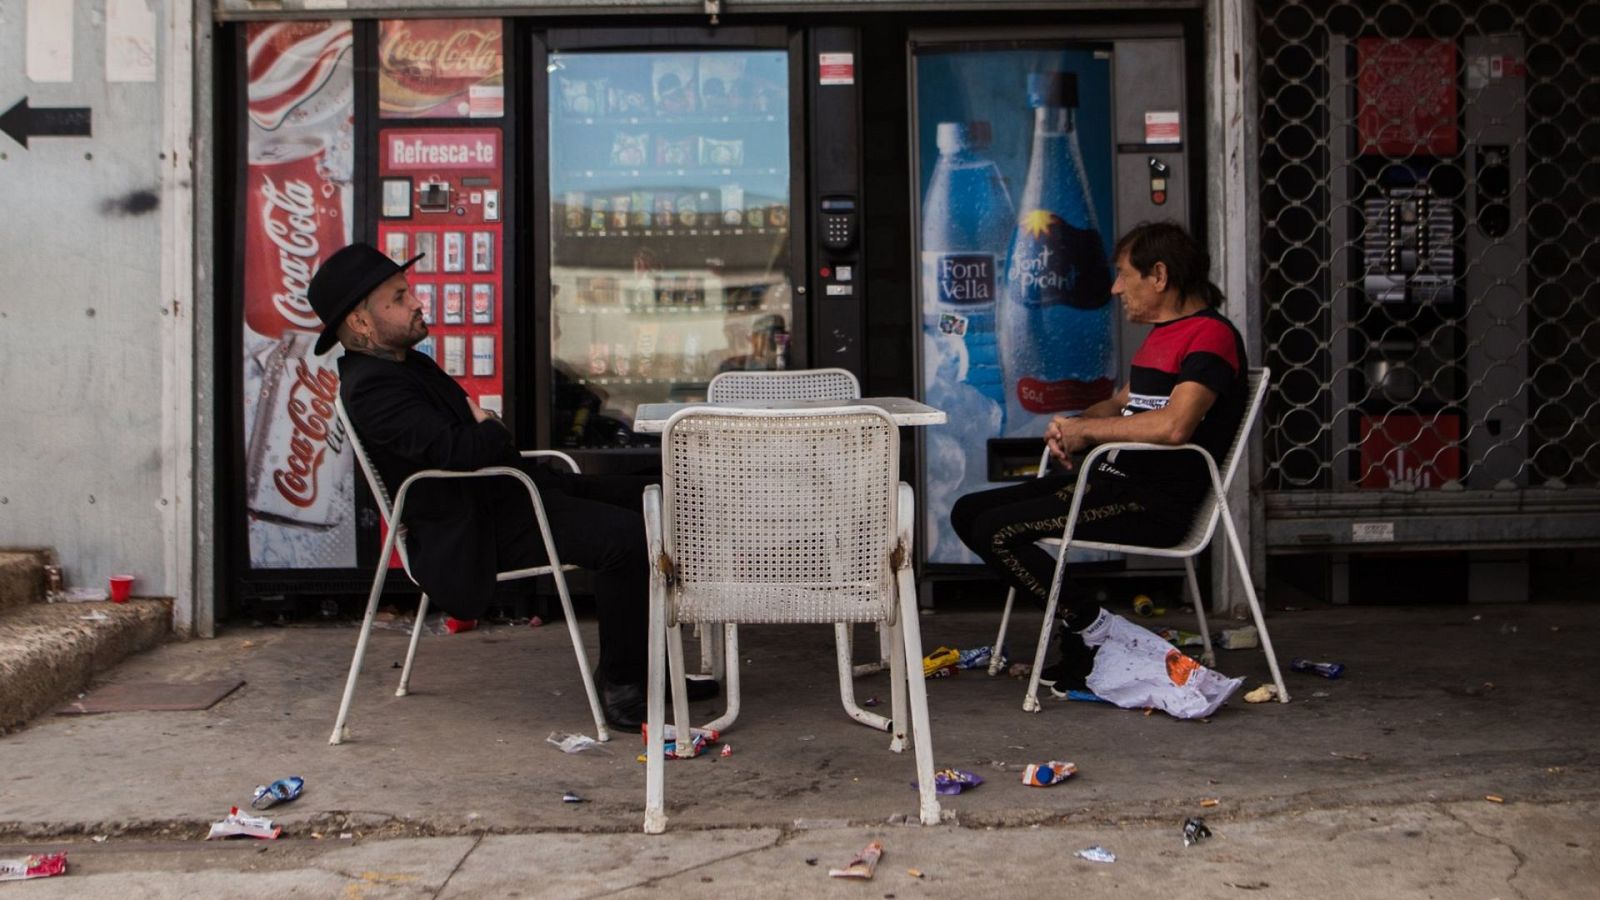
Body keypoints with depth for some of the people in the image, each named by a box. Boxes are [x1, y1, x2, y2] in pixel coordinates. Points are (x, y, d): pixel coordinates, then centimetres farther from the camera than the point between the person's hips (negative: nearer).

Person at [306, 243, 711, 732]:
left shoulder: (409, 363, 16)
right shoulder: (370, 387, -19)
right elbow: (458, 451, -30)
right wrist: (489, 428, -9)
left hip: (499, 494, 11)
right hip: (474, 531, -11)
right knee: (626, 537, -24)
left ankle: (641, 665, 15)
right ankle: (619, 683, -9)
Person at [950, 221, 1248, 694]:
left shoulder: (1211, 335, -13)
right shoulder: (1161, 334, 20)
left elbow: (1173, 425, -28)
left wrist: (1087, 429, -14)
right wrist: (1069, 425, 6)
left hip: (1155, 503, -11)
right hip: (1111, 480, 11)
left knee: (997, 531, -21)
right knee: (969, 513, 4)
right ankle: (1080, 640, 1)